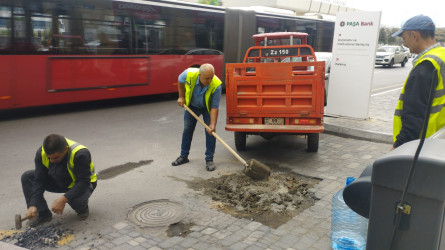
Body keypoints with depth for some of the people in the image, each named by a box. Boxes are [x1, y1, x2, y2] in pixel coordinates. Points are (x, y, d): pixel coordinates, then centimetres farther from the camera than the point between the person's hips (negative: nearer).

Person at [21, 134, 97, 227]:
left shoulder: (80, 154, -37)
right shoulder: (41, 153, -20)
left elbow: (84, 182, -33)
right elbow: (39, 180, -15)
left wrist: (63, 199, -43)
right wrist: (33, 205, -26)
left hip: (83, 184, -5)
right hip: (59, 182, 6)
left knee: (75, 200, -39)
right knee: (26, 177, -11)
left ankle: (83, 208, -1)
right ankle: (42, 214, -6)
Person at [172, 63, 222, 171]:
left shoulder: (216, 85, -36)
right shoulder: (189, 74, -34)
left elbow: (214, 107, -29)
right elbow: (180, 81, -7)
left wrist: (213, 124, -34)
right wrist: (181, 97, -4)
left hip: (207, 107, -2)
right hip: (191, 105, 2)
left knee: (210, 131, -10)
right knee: (187, 129, 9)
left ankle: (209, 160, 1)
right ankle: (183, 156, 23)